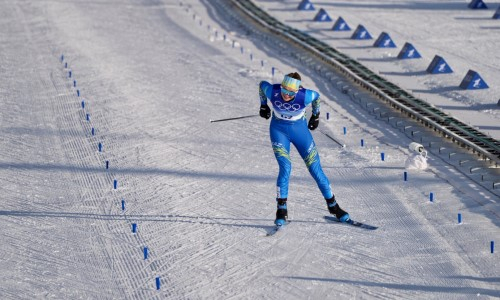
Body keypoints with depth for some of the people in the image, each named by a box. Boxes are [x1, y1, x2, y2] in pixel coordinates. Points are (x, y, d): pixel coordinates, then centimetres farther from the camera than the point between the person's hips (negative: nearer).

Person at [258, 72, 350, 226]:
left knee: (315, 169, 2)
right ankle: (281, 210, -7)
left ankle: (332, 205, 19)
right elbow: (261, 84, -2)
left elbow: (317, 96, -4)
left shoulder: (305, 96, -29)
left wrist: (316, 115, 11)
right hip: (278, 130, 0)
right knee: (285, 168, -19)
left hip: (299, 129, 0)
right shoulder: (272, 91, -26)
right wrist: (263, 105, 12)